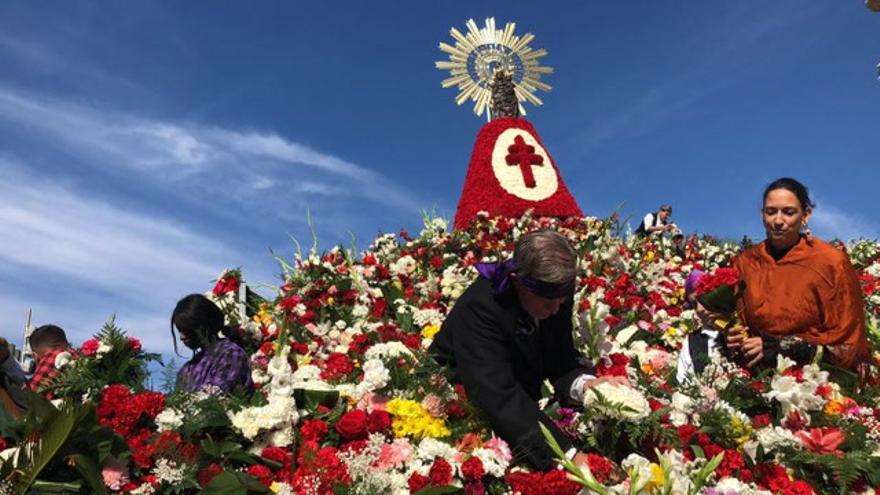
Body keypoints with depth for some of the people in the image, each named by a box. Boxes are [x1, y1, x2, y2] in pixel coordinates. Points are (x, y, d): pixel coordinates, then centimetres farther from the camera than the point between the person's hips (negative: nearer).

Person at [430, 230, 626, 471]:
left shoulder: (554, 293, -12)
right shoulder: (479, 307, -31)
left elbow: (561, 361, -7)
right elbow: (498, 397, -40)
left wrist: (585, 383, -30)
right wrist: (568, 456, -48)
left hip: (519, 406, 6)